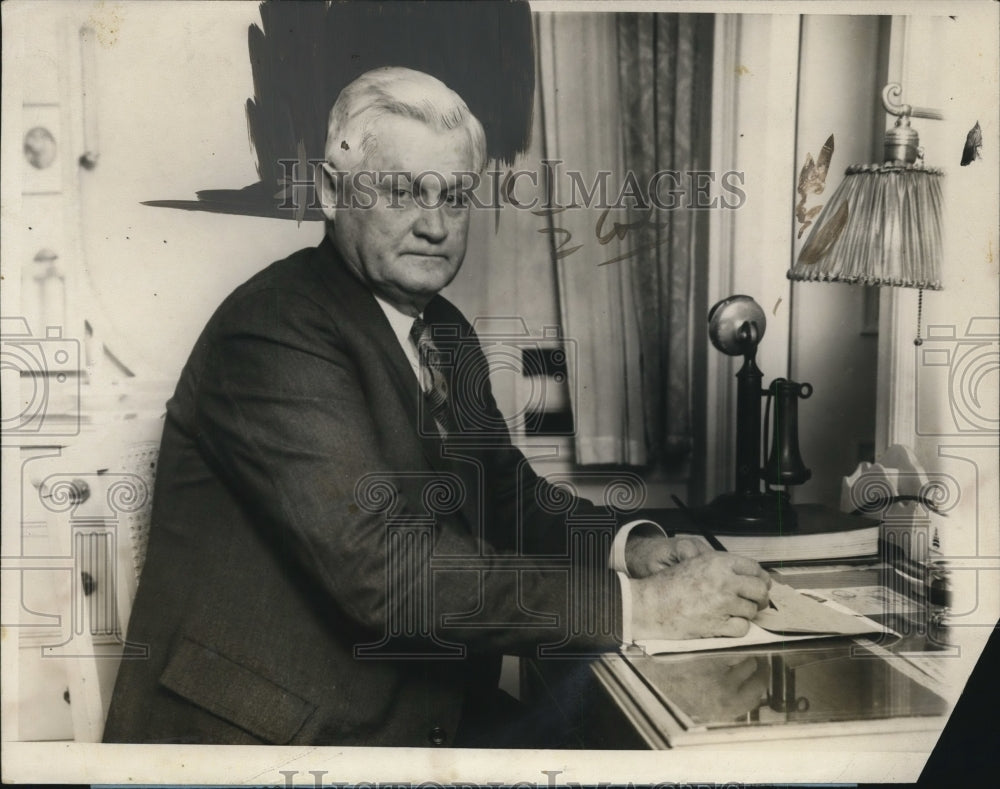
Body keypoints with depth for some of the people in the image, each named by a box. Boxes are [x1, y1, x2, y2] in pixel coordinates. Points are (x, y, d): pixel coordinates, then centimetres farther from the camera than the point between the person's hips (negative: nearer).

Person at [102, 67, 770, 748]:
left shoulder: (447, 333, 11)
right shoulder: (273, 331, -18)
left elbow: (506, 492, 11)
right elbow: (382, 567, -27)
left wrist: (626, 546, -8)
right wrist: (633, 606, -26)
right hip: (276, 726, -7)